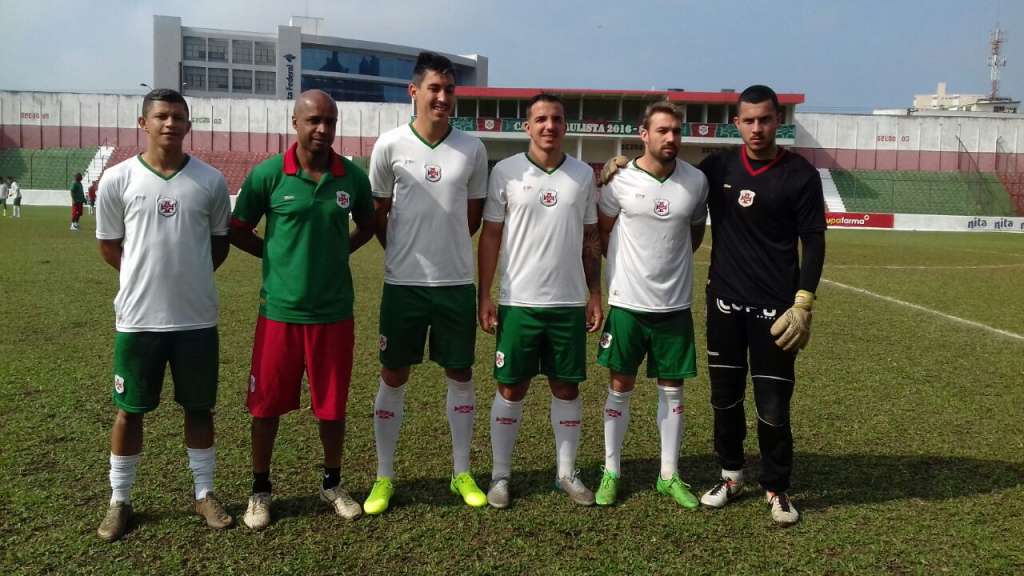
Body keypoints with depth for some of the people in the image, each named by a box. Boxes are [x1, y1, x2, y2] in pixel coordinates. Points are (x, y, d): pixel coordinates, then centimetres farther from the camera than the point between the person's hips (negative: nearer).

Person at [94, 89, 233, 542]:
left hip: (197, 317, 1)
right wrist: (147, 277, 6)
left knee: (199, 407, 11)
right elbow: (109, 243, 7)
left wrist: (189, 277, 6)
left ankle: (205, 494, 26)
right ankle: (119, 500, 26)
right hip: (138, 317, 0)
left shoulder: (210, 180, -1)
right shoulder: (119, 179, -3)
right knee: (129, 409, 10)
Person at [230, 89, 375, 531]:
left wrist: (337, 252, 3)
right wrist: (278, 256, -3)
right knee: (266, 405, 8)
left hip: (334, 312, 2)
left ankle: (332, 485, 31)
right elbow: (238, 231, 4)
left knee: (332, 406, 11)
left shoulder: (353, 177, -1)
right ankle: (260, 490, 27)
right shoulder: (267, 174, -7)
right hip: (280, 310, -1)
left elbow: (366, 226, 16)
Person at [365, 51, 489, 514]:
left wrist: (445, 249, 9)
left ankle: (462, 473, 24)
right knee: (392, 377, 6)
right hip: (403, 283, -1)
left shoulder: (473, 149, 1)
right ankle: (383, 478, 19)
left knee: (460, 376, 9)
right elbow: (377, 213, 5)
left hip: (457, 282, 2)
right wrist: (407, 253, 8)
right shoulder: (390, 145, -4)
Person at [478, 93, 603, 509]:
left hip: (570, 303, 3)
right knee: (511, 389, 5)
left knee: (567, 387, 10)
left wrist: (595, 294, 7)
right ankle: (500, 475, 18)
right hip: (518, 302, -2)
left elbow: (590, 238, 11)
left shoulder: (583, 175, 6)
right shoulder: (506, 172, -2)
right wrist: (484, 295, -5)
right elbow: (490, 236, -1)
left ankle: (567, 473, 23)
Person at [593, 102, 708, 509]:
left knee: (672, 389, 9)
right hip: (628, 302, -2)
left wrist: (670, 261, 10)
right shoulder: (620, 180, -7)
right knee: (620, 387, 6)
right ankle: (611, 473, 19)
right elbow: (603, 232, 7)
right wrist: (635, 264, 8)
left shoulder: (696, 181, 0)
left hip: (675, 304, 2)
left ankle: (669, 476, 22)